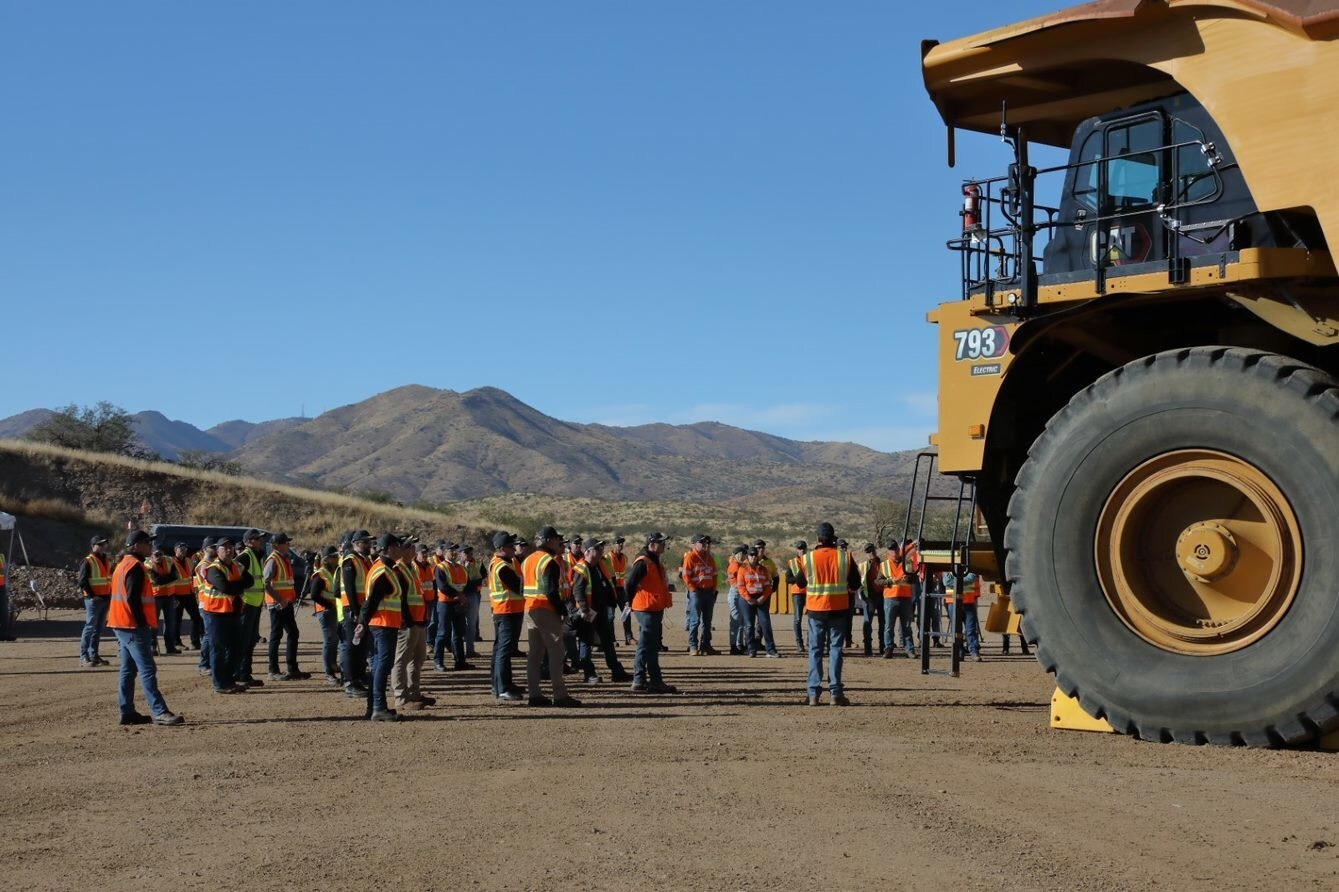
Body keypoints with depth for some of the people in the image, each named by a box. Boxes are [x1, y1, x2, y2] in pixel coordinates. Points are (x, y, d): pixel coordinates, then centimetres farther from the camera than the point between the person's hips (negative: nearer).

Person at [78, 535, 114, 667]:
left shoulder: (107, 562, 18)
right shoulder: (87, 562, -6)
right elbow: (82, 582, -11)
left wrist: (110, 596, 13)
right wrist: (92, 596, -17)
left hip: (105, 599, 7)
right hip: (93, 600, -7)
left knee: (99, 628, 10)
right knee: (90, 626, -9)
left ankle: (94, 655, 17)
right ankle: (84, 657, -6)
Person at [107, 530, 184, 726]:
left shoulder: (123, 565, 18)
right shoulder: (135, 566, -14)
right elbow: (133, 598, -21)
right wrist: (143, 623, -17)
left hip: (121, 625, 11)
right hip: (134, 627, -11)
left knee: (128, 670, 12)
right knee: (147, 670, -13)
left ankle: (127, 712, 14)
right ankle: (160, 713, -16)